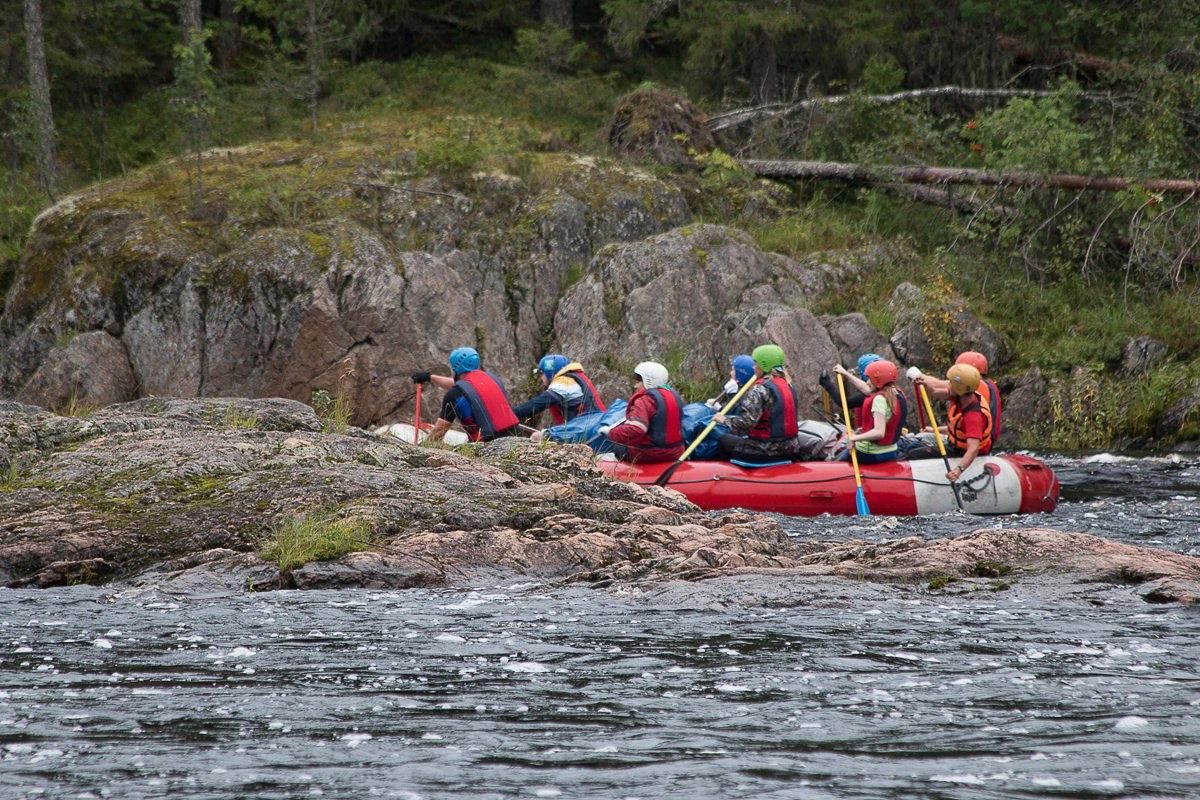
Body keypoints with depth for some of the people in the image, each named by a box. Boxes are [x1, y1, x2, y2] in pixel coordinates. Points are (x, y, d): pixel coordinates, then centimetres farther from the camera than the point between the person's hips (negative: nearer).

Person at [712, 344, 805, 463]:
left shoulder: (759, 389, -18)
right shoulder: (789, 385, 7)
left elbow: (747, 421, -26)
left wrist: (724, 420, -10)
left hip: (766, 451, -8)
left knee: (723, 440, 12)